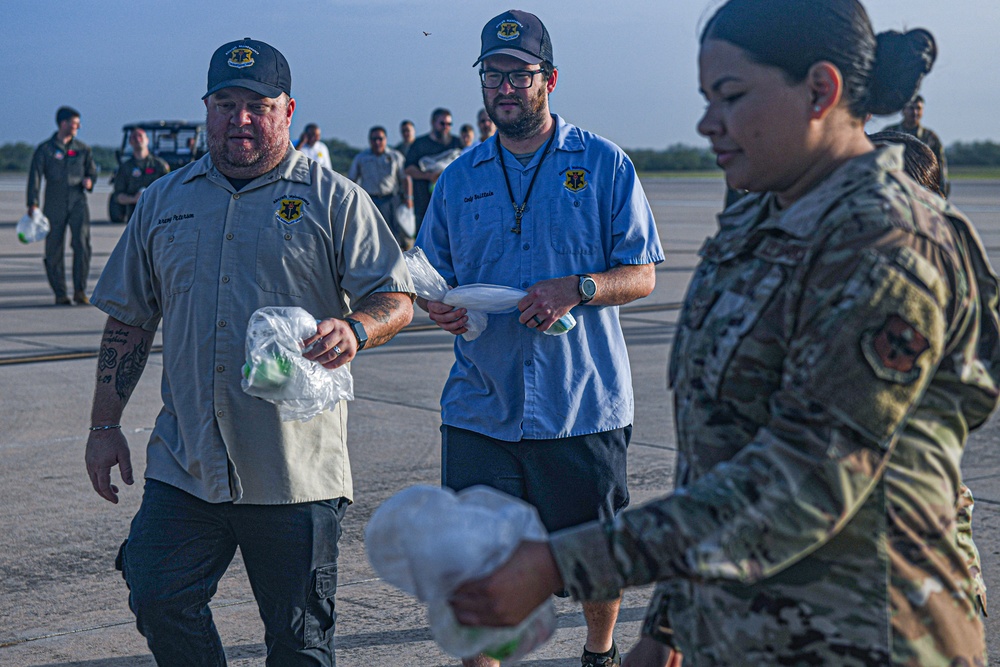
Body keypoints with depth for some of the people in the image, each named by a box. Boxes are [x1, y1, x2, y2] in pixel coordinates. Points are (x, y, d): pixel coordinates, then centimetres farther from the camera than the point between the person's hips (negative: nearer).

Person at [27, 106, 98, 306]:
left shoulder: (82, 149, 13)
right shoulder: (45, 149, 3)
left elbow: (92, 171, 21)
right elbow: (35, 176, -2)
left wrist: (89, 181, -4)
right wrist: (33, 203, -13)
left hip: (78, 202, 1)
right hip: (54, 205, -1)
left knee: (82, 243, -16)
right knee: (54, 251, 0)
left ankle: (80, 291, -12)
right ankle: (60, 294, 11)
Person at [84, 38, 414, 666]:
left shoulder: (334, 200, 1)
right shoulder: (164, 200, 12)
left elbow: (396, 300, -2)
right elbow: (128, 320, 17)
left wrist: (354, 328, -24)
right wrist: (105, 425, 12)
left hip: (297, 469, -3)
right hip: (184, 463, 3)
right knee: (157, 600, -4)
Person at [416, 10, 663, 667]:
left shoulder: (603, 163, 1)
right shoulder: (458, 179, 10)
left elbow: (641, 275, -2)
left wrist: (577, 288, -20)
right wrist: (439, 307, -8)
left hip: (585, 401, -2)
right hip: (481, 406, 2)